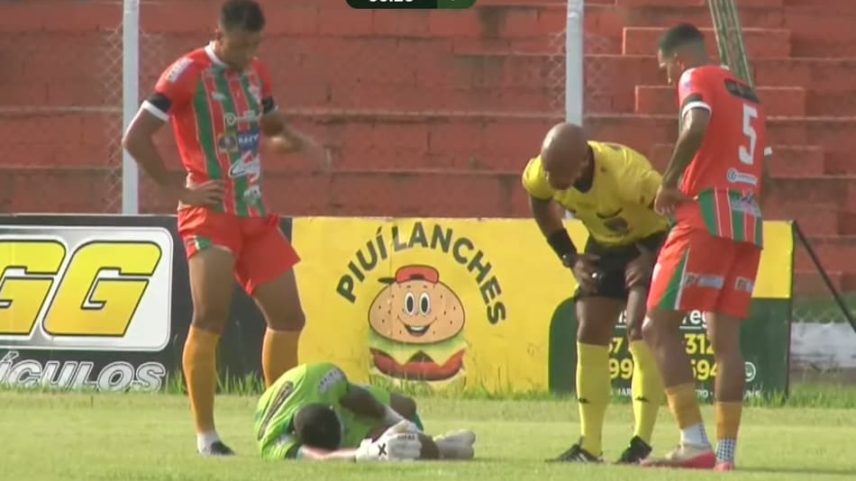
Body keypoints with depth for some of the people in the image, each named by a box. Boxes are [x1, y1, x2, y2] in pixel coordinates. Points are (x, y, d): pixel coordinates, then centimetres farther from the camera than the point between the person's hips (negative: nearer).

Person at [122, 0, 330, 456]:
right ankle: (206, 435, -10)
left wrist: (300, 143, 3)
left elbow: (273, 129, 26)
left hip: (256, 216, 7)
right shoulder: (188, 73, -10)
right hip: (211, 215, -7)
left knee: (288, 318, 7)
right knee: (210, 318, -16)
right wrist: (176, 190, -14)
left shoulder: (256, 73, 11)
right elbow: (135, 137, -13)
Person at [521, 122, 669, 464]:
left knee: (641, 333, -19)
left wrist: (653, 257, -25)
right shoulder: (539, 175, -22)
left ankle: (642, 442, -20)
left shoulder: (628, 175, -41)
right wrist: (570, 258, -2)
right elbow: (543, 211, 3)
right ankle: (589, 445, 7)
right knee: (590, 336, 1)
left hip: (650, 241, -6)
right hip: (604, 245, 6)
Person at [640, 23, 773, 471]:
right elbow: (764, 176, 23)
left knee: (659, 326, -5)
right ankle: (725, 454, 1)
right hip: (750, 221, 8)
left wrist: (669, 183, -11)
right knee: (726, 337, 7)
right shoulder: (747, 94, 25)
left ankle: (695, 443, -14)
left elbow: (696, 126, -21)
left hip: (708, 216, -8)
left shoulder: (696, 79, 1)